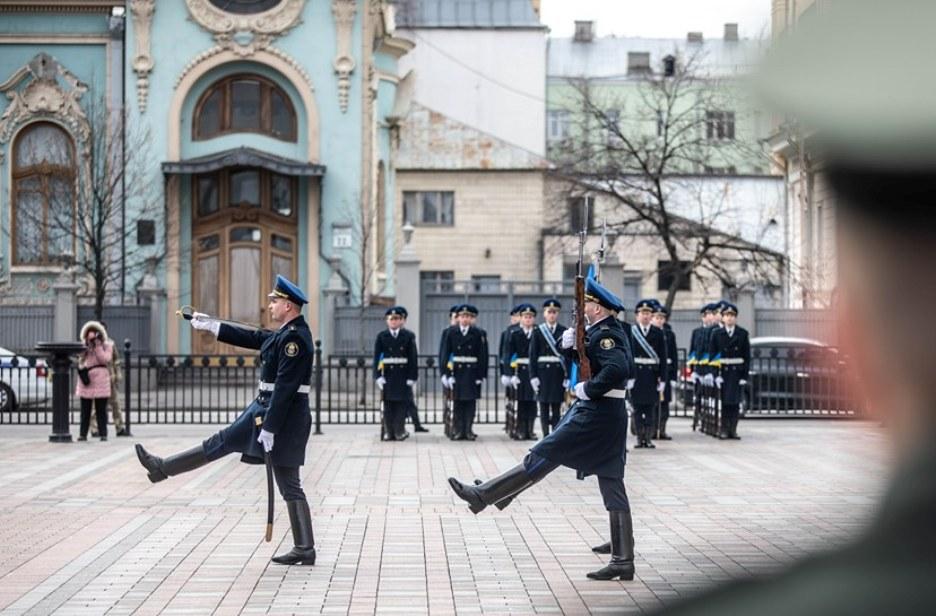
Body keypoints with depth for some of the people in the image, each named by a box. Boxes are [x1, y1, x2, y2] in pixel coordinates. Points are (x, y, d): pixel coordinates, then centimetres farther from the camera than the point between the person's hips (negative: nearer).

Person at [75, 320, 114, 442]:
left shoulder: (106, 346, 6)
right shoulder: (84, 347, 16)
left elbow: (105, 359, -8)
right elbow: (80, 361, 19)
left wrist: (97, 346, -9)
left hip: (100, 381, -3)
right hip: (85, 380, 3)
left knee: (101, 409, -2)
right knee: (85, 409, 4)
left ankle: (103, 434, 1)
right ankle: (83, 434, 7)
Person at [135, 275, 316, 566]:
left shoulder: (295, 338, -20)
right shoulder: (286, 333, 11)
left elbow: (284, 388, -24)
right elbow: (253, 338, 22)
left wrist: (269, 428, -23)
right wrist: (211, 325, 23)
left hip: (283, 417, -10)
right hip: (264, 408, 10)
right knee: (222, 442, 15)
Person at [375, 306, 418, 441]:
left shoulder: (409, 336, 3)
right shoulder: (382, 336, 5)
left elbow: (413, 357, 0)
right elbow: (377, 357, 2)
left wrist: (412, 376, -6)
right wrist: (378, 376, -7)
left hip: (403, 374, -1)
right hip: (388, 373, 1)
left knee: (402, 402, -2)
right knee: (388, 403, 2)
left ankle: (399, 431, 3)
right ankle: (389, 432, 6)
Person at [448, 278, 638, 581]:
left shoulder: (604, 334, -15)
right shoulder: (608, 331, 16)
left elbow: (618, 368, -32)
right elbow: (580, 359, 24)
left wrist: (589, 389, -21)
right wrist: (568, 345, 4)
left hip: (595, 415, -10)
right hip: (609, 418, 10)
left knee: (540, 458, -4)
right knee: (613, 487, 8)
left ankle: (483, 495, 2)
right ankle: (622, 561, 9)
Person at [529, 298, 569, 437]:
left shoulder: (564, 331, 4)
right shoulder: (538, 331, 4)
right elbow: (533, 355, 2)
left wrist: (568, 376, -5)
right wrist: (533, 376, -5)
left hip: (558, 372, 0)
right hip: (543, 371, 0)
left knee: (557, 407, 0)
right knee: (544, 406, 2)